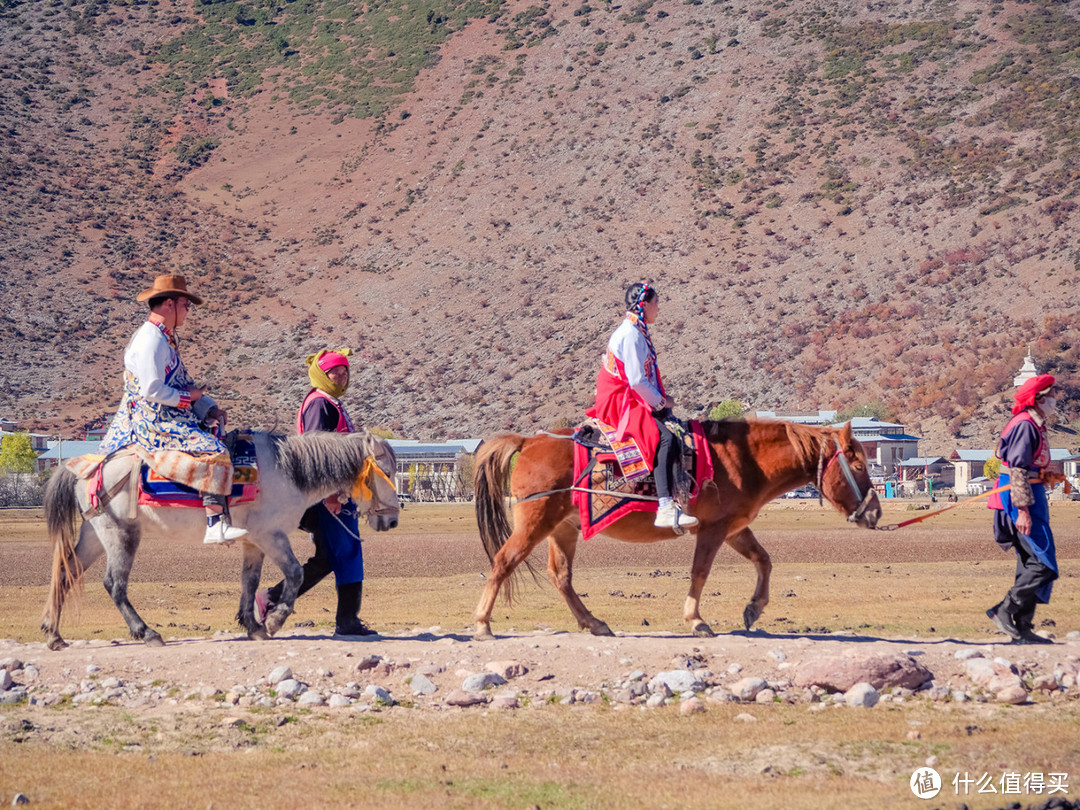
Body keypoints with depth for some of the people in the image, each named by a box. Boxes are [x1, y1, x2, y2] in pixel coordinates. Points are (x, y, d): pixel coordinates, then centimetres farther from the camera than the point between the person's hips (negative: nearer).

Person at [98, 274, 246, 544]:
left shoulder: (165, 339, 17)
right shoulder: (150, 340, -17)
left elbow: (182, 381, 19)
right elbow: (152, 392, -24)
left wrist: (210, 408, 6)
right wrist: (189, 397, -12)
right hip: (153, 423, -11)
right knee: (214, 451, -23)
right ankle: (216, 524, -29)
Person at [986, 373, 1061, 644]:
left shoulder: (1034, 425, 16)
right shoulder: (1025, 426, -15)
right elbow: (1018, 470, -21)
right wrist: (1023, 510, -25)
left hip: (1032, 497, 11)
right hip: (1020, 498, -11)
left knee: (1031, 565, 10)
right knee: (1044, 563, -13)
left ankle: (1022, 628, 11)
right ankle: (1005, 611, -9)